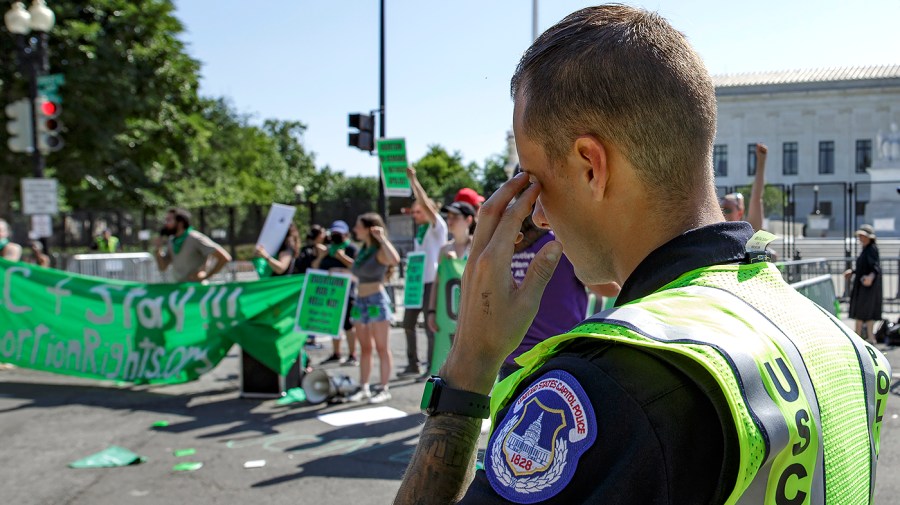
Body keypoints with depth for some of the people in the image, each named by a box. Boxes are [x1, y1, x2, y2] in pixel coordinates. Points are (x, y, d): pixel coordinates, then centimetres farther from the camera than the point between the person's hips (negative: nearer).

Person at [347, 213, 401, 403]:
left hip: (377, 300, -8)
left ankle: (384, 389, 4)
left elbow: (395, 259, -33)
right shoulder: (362, 250, 14)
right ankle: (363, 387, 17)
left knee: (381, 347, -1)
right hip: (360, 301, 8)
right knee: (364, 347, 11)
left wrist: (382, 237, -27)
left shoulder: (380, 252, -10)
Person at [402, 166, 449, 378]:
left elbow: (425, 204, -20)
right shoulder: (420, 230, 13)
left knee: (430, 327, -2)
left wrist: (413, 179, -21)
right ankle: (413, 364, 21)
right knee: (408, 323, 11)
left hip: (432, 282, -8)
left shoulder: (438, 227, -11)